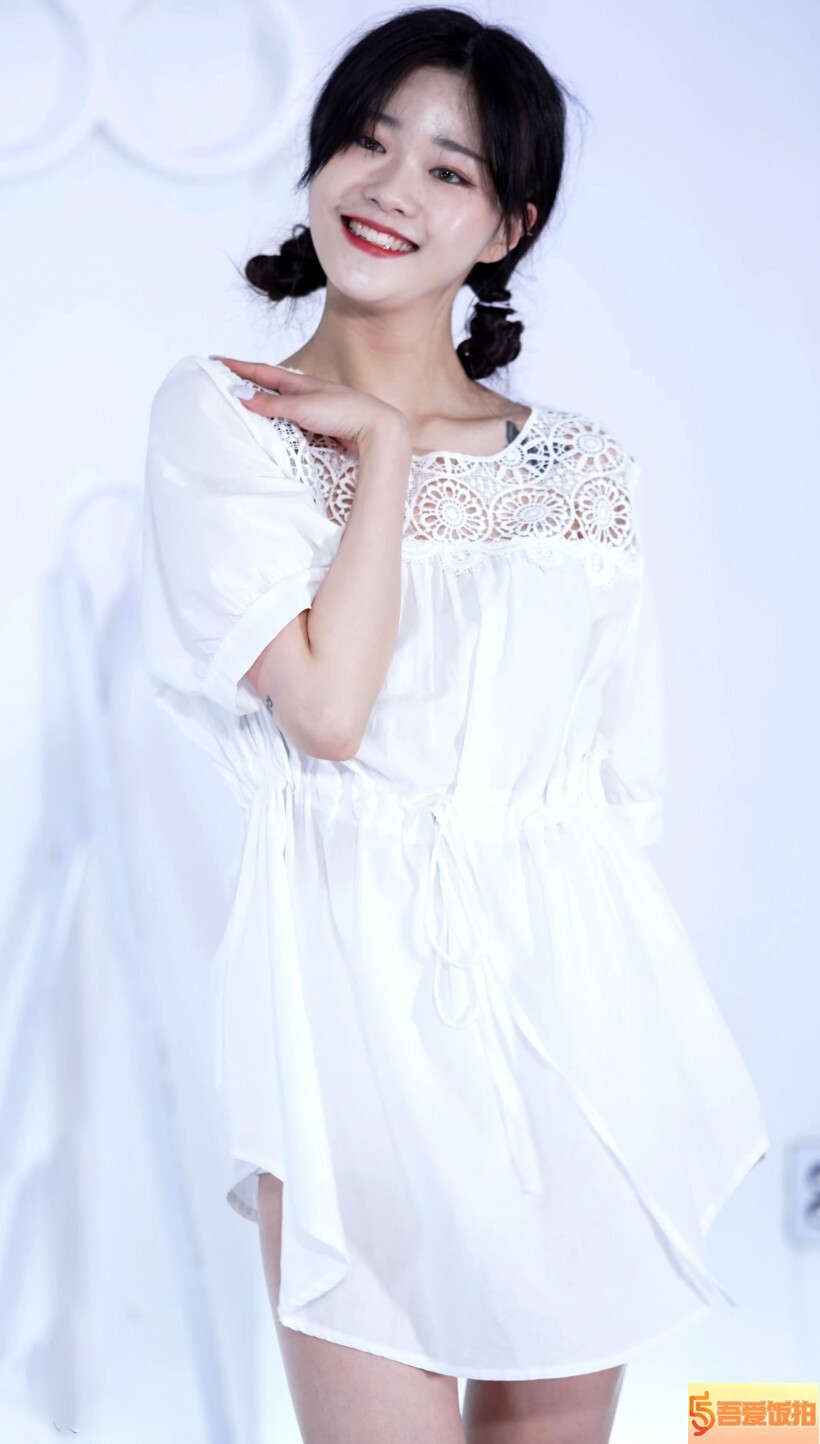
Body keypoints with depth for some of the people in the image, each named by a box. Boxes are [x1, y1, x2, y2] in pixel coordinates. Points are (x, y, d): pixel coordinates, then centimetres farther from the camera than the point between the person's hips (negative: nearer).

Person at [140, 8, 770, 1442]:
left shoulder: (584, 465, 9)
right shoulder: (219, 412, 1)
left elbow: (622, 778, 14)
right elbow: (327, 707, -12)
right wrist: (387, 446, -5)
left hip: (570, 968, 3)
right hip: (354, 968, -3)